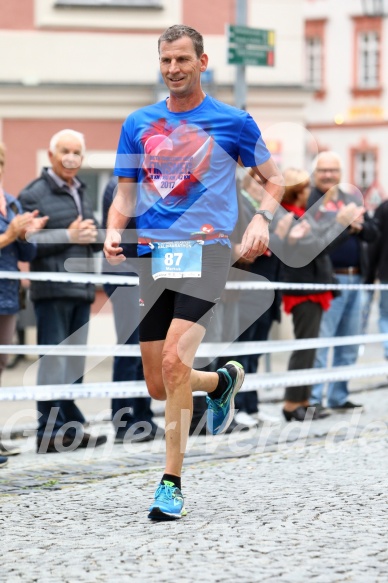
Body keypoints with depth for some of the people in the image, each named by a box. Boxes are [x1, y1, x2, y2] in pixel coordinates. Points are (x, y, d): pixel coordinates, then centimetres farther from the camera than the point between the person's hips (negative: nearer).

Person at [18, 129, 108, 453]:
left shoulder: (81, 193, 20)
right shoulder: (35, 194, -6)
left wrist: (91, 237, 9)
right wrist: (68, 236, -18)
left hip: (82, 289, 8)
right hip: (52, 290, -8)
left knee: (74, 364, 11)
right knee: (54, 363, -8)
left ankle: (71, 428, 17)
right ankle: (49, 433, -5)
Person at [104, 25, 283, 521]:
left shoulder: (232, 122, 4)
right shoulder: (138, 124, 12)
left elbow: (274, 180, 12)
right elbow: (125, 196, 14)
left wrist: (262, 219, -7)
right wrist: (114, 232, -7)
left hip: (206, 251, -4)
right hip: (152, 256, 4)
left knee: (174, 362, -22)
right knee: (158, 385, 6)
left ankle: (171, 483, -14)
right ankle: (222, 381, 40)